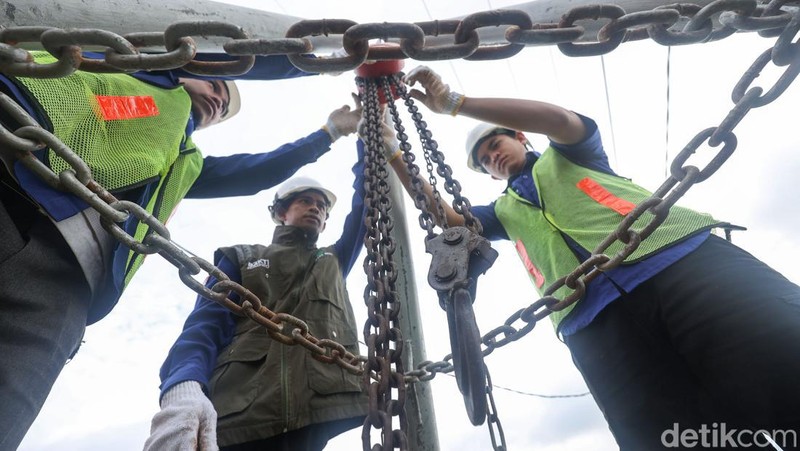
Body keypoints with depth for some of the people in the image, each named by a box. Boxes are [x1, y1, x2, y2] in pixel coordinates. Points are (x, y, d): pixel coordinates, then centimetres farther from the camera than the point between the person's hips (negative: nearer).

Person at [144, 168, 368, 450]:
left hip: (320, 409, 2)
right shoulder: (241, 258, 18)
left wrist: (365, 149, 25)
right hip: (240, 413, -1)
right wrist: (184, 388, -19)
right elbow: (205, 325, 2)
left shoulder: (333, 262, 28)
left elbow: (364, 207, 22)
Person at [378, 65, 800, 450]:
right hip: (596, 317, 2)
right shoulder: (506, 210, 32)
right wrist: (393, 153, 24)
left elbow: (558, 119, 3)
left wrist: (455, 102, 3)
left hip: (684, 258, -1)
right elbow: (445, 217, 26)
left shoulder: (567, 153, 26)